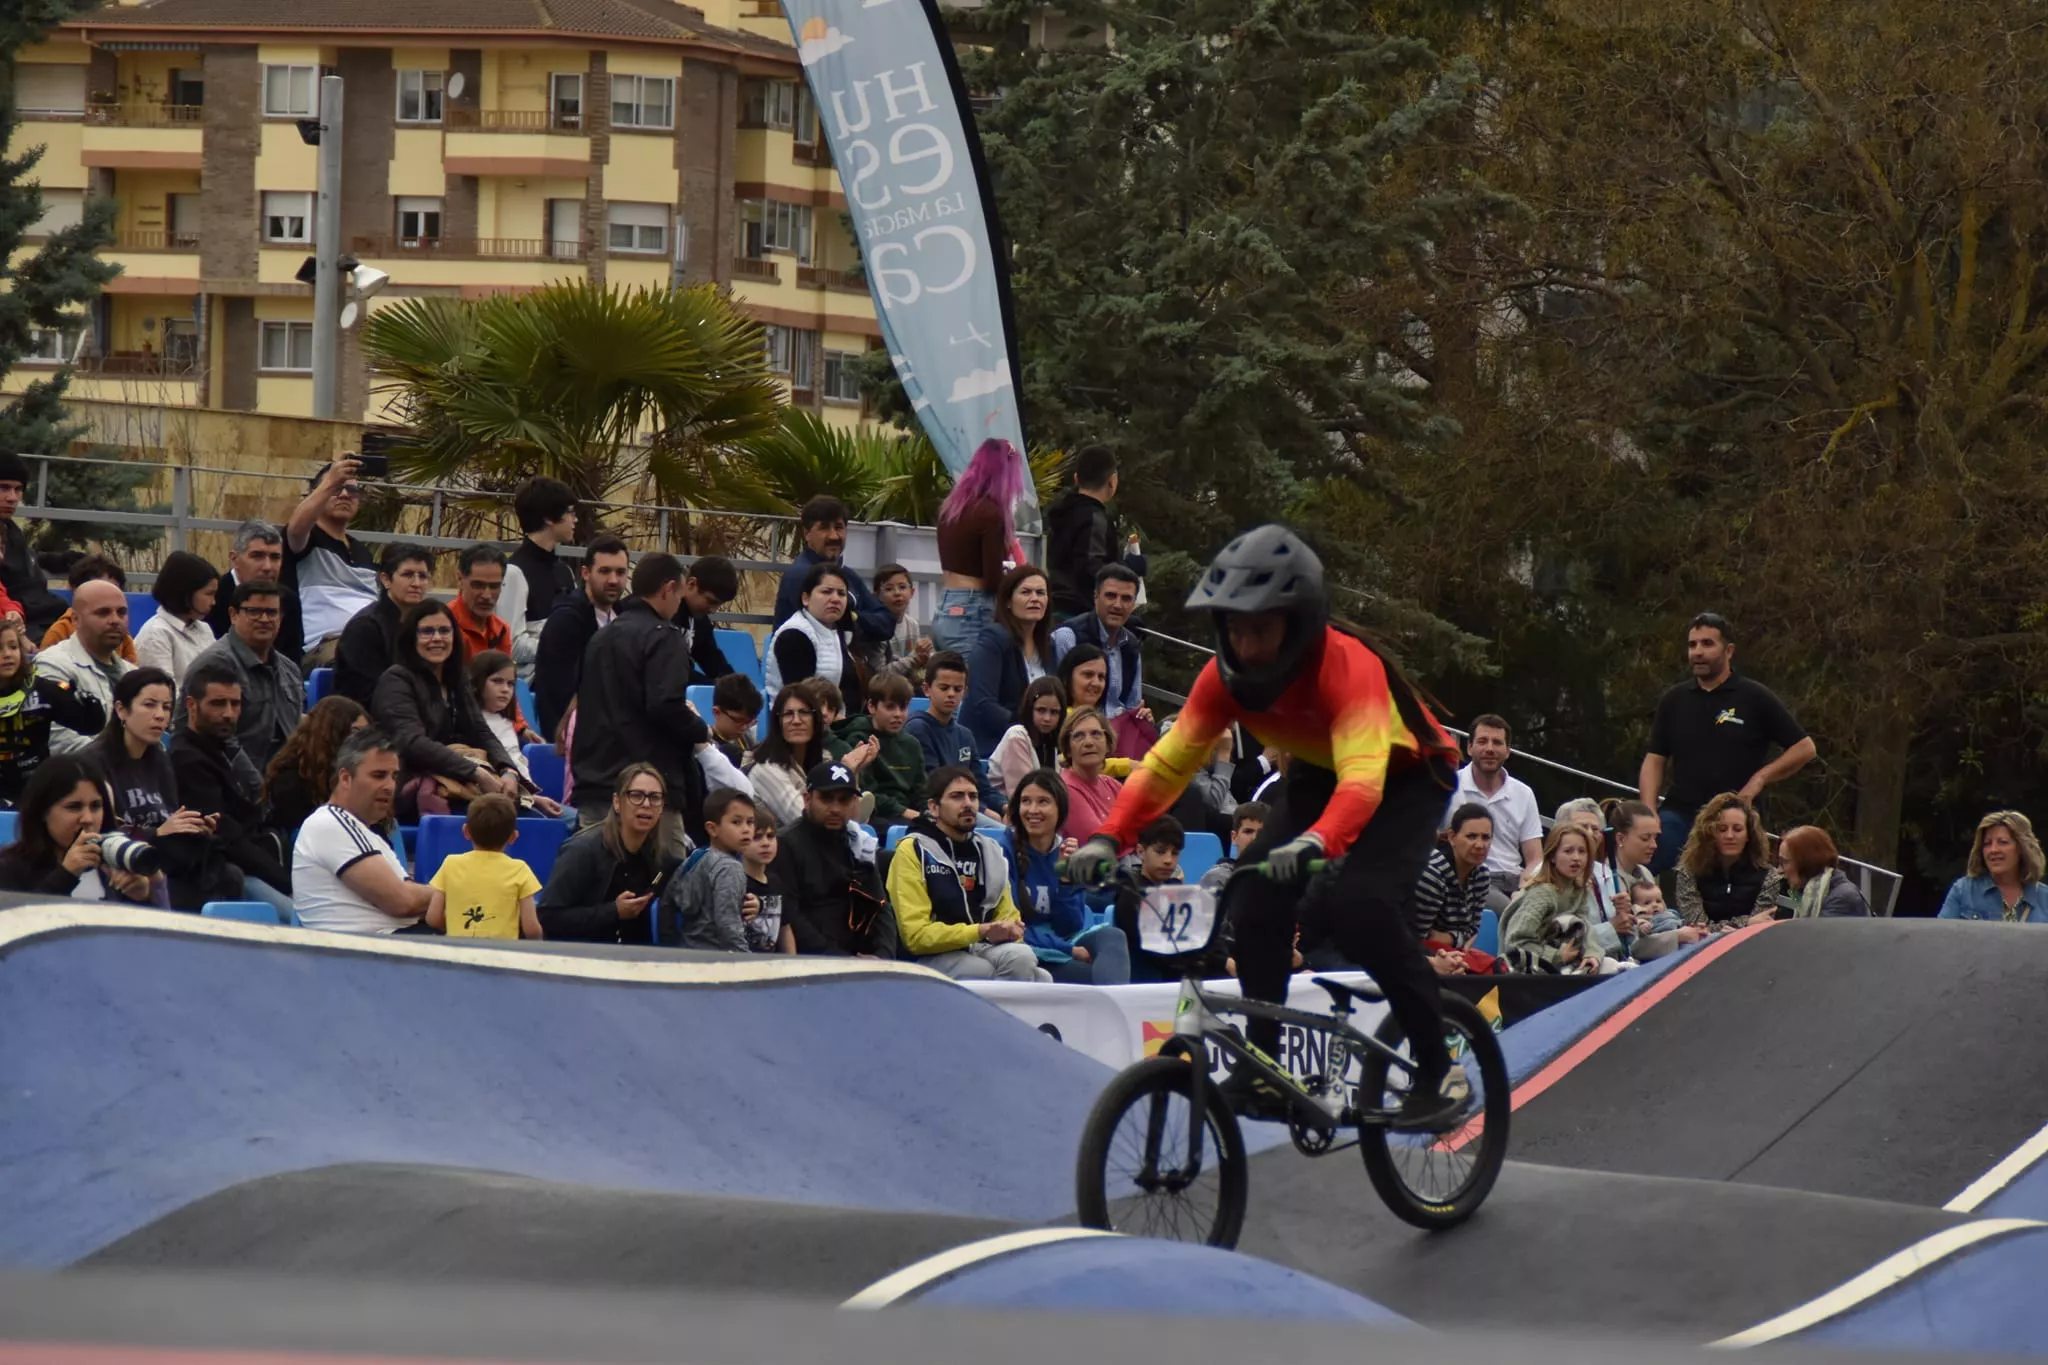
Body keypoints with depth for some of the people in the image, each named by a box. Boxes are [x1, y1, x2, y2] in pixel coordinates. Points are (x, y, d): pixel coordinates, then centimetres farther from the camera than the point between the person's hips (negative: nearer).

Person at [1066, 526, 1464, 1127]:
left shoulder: (1347, 666, -37)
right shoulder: (1227, 677, -20)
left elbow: (1363, 778, -50)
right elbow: (1167, 761, -19)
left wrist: (1317, 842, -68)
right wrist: (1108, 838, -34)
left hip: (1403, 776, -6)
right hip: (1316, 773, 6)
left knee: (1360, 903, -28)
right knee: (1259, 895, -18)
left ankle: (1436, 1068, -14)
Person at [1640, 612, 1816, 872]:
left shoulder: (1755, 699, 1)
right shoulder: (1673, 701, 11)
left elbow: (1805, 748, 2)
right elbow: (1655, 760, 10)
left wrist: (1759, 780, -8)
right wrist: (1649, 812, -5)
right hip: (1679, 815, 2)